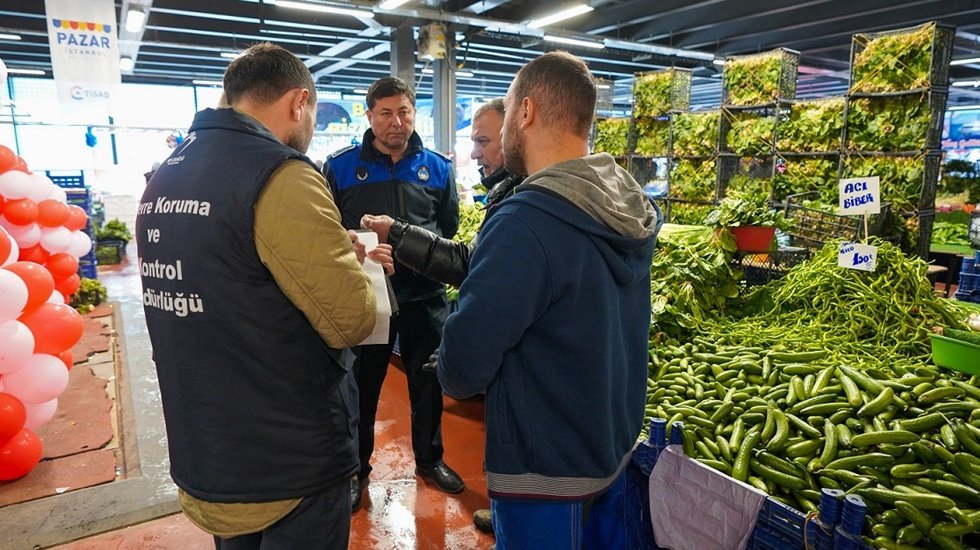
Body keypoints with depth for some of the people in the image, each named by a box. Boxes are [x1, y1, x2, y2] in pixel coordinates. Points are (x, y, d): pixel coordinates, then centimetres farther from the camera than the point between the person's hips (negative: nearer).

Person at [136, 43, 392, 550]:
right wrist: (349, 262, -1)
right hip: (286, 467, -8)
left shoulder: (163, 178, 6)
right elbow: (351, 321, -21)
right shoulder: (280, 177, -21)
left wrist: (334, 257, 11)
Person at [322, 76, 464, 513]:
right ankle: (356, 469, 32)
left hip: (424, 296, 2)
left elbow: (449, 227, 10)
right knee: (361, 387, 11)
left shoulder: (437, 168, 4)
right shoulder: (339, 167, -2)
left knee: (428, 383, 15)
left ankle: (429, 459, 37)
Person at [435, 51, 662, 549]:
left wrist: (451, 373, -3)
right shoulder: (634, 208, -1)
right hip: (616, 444, 8)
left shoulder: (526, 222, -28)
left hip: (547, 469, -8)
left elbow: (463, 370, -29)